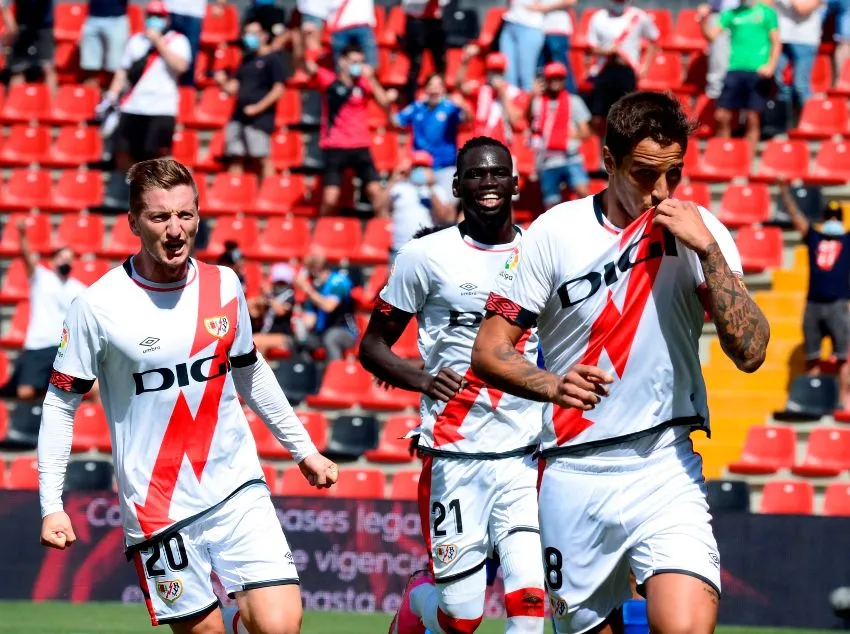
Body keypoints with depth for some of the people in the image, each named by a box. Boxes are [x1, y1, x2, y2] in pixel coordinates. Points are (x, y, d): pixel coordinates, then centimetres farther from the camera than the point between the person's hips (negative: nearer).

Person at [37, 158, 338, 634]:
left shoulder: (224, 286, 3)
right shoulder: (97, 306, -9)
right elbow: (61, 404, -2)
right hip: (158, 512, -3)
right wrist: (51, 506, -8)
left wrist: (304, 450, 23)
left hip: (239, 490, 3)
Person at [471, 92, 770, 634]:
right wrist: (552, 385, -19)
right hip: (573, 476, 1)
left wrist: (707, 250, -17)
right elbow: (490, 351, 1)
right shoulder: (556, 232, -1)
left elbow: (750, 352, -8)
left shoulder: (699, 232, 1)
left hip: (666, 472, -1)